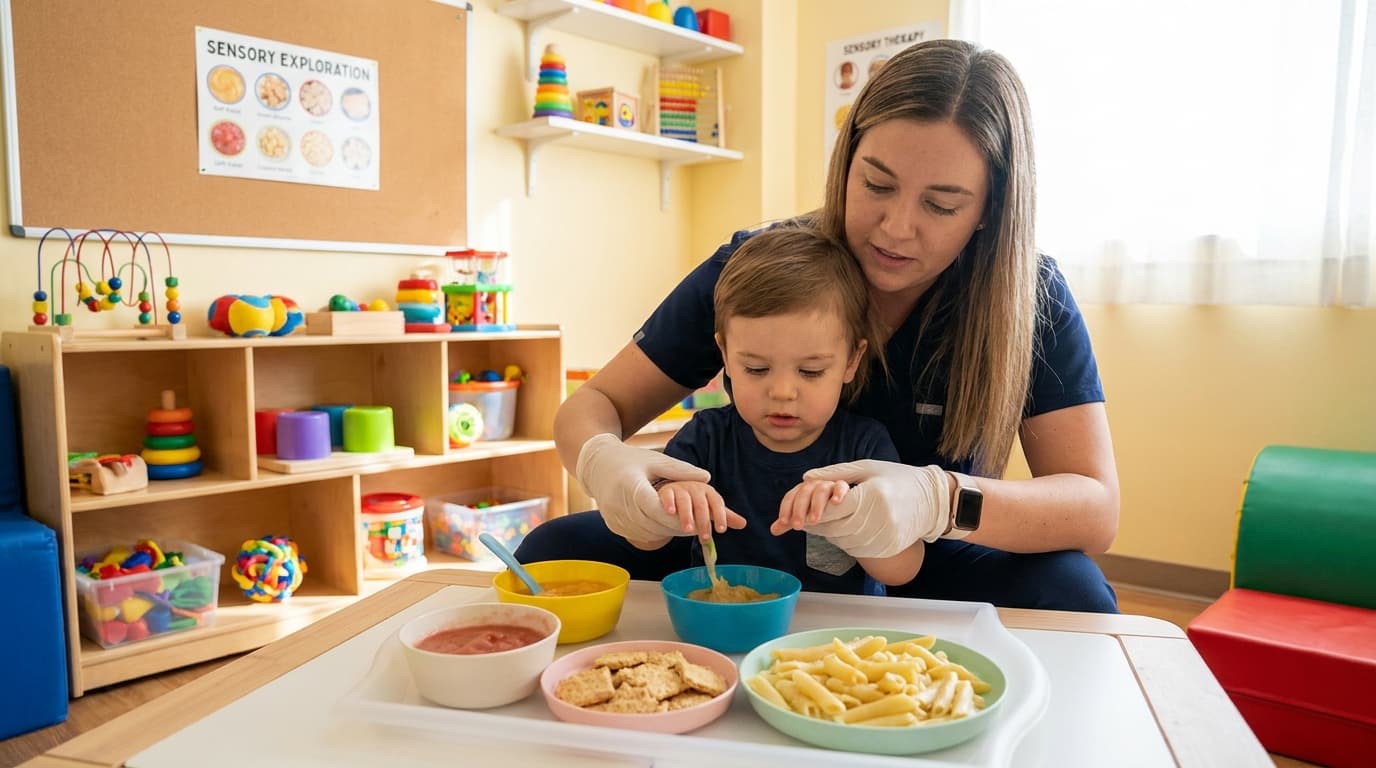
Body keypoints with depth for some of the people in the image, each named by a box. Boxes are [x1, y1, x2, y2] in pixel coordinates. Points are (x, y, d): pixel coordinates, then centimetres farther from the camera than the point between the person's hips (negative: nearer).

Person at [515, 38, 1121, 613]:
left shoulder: (1031, 297, -14)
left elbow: (1096, 508, -19)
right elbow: (594, 404, -9)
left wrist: (940, 501, -40)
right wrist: (603, 461, -35)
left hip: (922, 572, 0)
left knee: (1071, 594, -30)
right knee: (555, 552, -19)